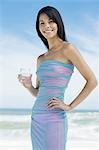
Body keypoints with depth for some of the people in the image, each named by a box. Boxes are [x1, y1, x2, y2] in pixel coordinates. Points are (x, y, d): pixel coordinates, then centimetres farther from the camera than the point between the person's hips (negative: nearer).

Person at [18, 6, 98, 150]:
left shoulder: (67, 49, -5)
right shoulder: (41, 58, 15)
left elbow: (92, 81, -9)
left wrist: (70, 106, -10)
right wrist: (29, 86, 1)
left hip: (54, 119, -7)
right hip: (36, 119, 7)